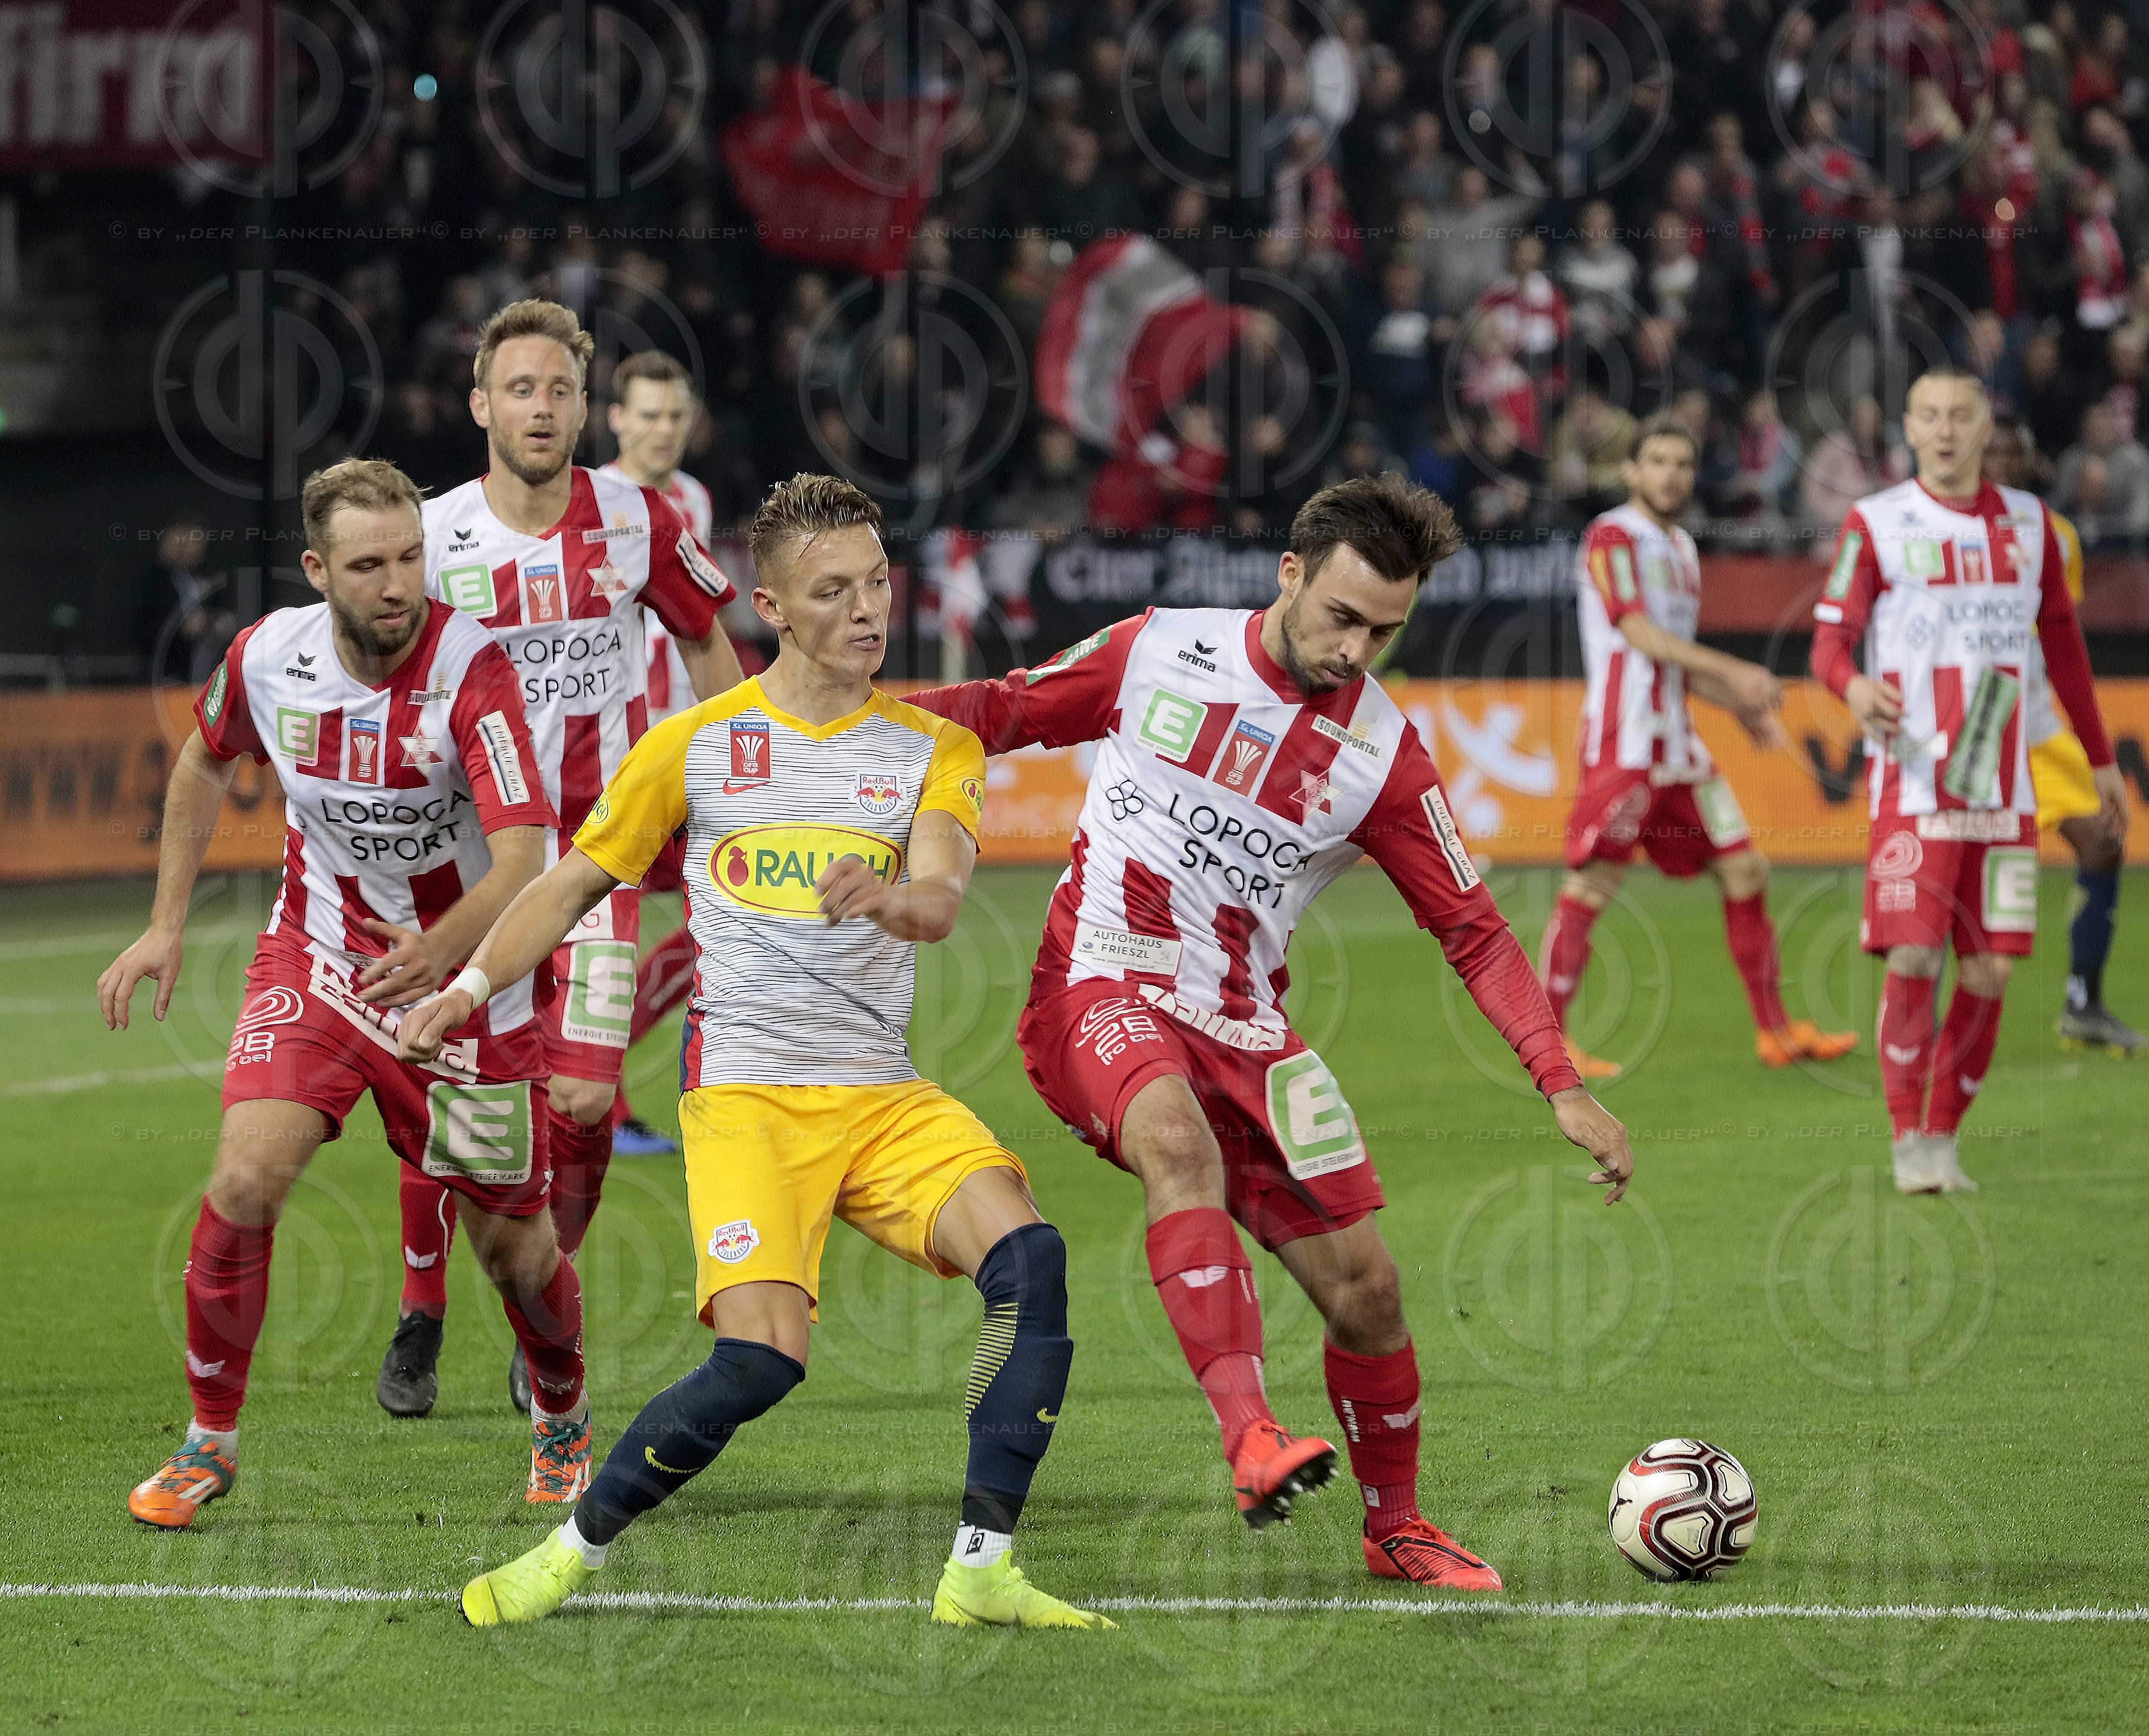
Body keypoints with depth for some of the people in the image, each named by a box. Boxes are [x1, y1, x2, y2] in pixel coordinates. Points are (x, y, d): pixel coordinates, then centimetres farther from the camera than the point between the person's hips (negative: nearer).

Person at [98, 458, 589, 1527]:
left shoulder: (470, 669, -25)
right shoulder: (267, 658, -11)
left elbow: (522, 858, -35)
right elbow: (205, 763, 13)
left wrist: (439, 950, -53)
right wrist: (166, 924, 11)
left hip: (462, 972, -2)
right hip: (316, 957, 2)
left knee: (513, 1244, 6)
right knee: (246, 1178, -18)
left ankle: (563, 1423, 37)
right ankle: (210, 1440, 0)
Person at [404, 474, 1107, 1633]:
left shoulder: (934, 749, 8)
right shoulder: (696, 746, 6)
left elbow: (940, 900, -10)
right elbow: (572, 887, 15)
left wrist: (891, 898, -33)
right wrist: (466, 990, 3)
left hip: (886, 1096, 3)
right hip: (746, 1093, -3)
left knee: (1027, 1255, -23)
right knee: (760, 1356, -22)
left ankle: (980, 1570, -16)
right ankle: (574, 1552, -1)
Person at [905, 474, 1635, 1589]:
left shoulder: (1382, 753, 0)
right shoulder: (1155, 652, -2)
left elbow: (1473, 932, 4)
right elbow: (1007, 710, 11)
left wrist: (1564, 1090, -3)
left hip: (1241, 1029, 3)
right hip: (1104, 993, -3)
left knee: (1364, 1283, -1)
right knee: (1178, 1140, -36)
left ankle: (1393, 1528, 23)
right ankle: (1250, 1436, -48)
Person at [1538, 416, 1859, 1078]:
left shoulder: (1680, 547, 19)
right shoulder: (1613, 538, -7)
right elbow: (1641, 634, -18)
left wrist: (1743, 704, 16)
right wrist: (1734, 672, -22)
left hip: (1677, 744, 9)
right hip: (1623, 743, -9)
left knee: (1746, 872, 7)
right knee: (1591, 885, -10)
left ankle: (1776, 1030, 14)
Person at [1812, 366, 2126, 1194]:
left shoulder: (2028, 522, 11)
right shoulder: (1875, 524, 0)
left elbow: (2063, 642, 21)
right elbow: (1830, 638, -4)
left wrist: (2101, 758, 23)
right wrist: (1853, 685, -27)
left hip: (2003, 792, 3)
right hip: (1914, 785, -3)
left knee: (1990, 971, -1)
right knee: (1912, 958, -11)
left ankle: (1944, 1139, 12)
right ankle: (1909, 1141, 2)